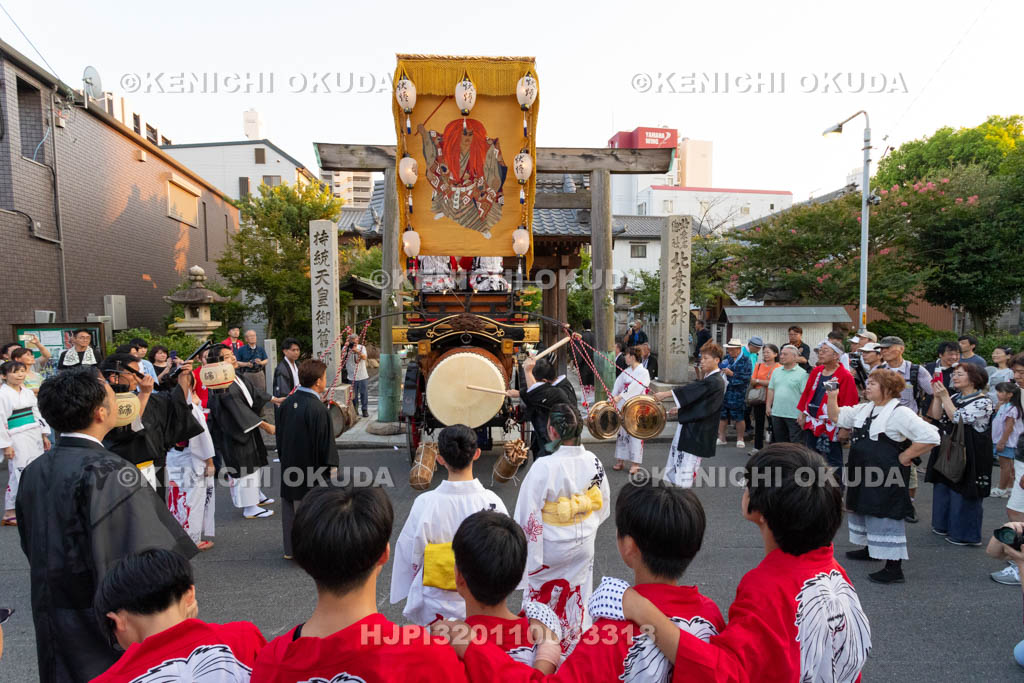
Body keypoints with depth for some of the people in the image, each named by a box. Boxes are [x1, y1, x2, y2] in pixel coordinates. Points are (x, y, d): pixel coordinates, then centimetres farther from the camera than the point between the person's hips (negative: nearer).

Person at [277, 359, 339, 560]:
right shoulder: (318, 409, -23)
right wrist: (332, 468, -8)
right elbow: (326, 442, -19)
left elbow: (280, 436, 10)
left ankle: (290, 549, 31)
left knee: (289, 506, 17)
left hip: (289, 466, 7)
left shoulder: (286, 403, 0)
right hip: (311, 468, -7)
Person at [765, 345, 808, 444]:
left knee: (796, 443, -1)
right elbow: (771, 390, 15)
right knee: (780, 442, 16)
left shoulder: (802, 373, -7)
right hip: (776, 413, 6)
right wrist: (768, 406, 10)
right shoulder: (776, 371, 13)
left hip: (794, 415, -6)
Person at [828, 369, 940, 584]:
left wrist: (905, 456, -16)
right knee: (863, 510, 22)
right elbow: (836, 417, 17)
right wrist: (832, 396, 3)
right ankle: (869, 549, 42)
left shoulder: (900, 413, -16)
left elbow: (931, 437, -22)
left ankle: (894, 568, 6)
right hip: (863, 473, 9)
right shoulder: (864, 409, 9)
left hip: (886, 477, -9)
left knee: (885, 517, -4)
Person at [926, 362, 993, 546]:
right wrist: (937, 396, -5)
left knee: (962, 493, 0)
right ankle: (944, 525, 28)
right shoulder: (955, 397, 10)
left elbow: (958, 419, -21)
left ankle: (965, 534, 13)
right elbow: (937, 416, 5)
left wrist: (944, 396, -19)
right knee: (943, 488, 14)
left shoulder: (982, 401, -11)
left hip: (968, 453, -7)